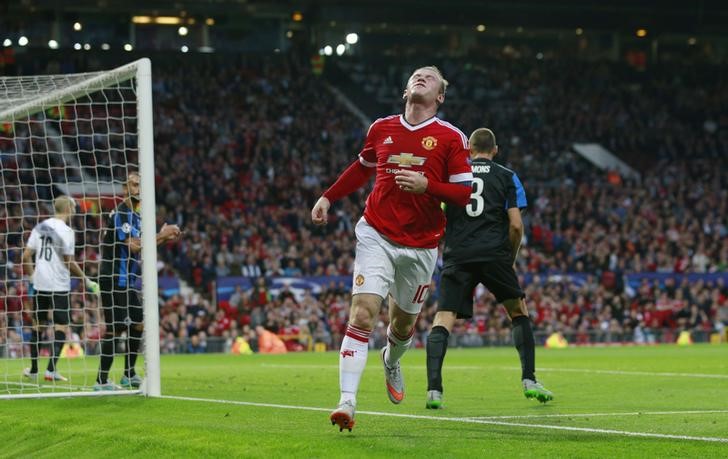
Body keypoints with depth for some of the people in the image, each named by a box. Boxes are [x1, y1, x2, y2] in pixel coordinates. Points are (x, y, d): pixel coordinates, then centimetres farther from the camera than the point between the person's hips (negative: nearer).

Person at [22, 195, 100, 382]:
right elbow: (69, 262, -11)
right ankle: (51, 370, -8)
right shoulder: (66, 231, -11)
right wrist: (87, 281, -1)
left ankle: (33, 369, 19)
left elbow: (27, 255, 6)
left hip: (39, 283, 6)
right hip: (59, 285, -6)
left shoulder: (40, 227, 7)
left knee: (37, 324, 15)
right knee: (61, 326, 1)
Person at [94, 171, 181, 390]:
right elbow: (133, 246, -22)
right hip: (115, 280, -10)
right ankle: (102, 381, -10)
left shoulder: (135, 216, 18)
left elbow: (141, 247, 24)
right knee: (114, 329, -11)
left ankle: (129, 375, 21)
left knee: (138, 324, 12)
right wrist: (161, 235, -15)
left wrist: (164, 238, 11)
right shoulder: (120, 214, -14)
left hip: (128, 282, 10)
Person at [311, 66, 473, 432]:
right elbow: (362, 167, 25)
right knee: (363, 313, -16)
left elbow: (464, 194, -6)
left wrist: (426, 185, -21)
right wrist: (328, 197, 22)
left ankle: (391, 361, 50)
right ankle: (347, 402, -19)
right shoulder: (381, 129, 6)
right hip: (377, 235, 0)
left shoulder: (451, 138, -3)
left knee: (404, 322, 13)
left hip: (421, 246, 0)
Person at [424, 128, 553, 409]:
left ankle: (434, 390, -19)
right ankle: (529, 381, 13)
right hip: (495, 254, 0)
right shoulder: (507, 177, 10)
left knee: (443, 319, -3)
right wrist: (511, 258, 16)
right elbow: (515, 224, 2)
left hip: (458, 256, 0)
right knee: (519, 312, 19)